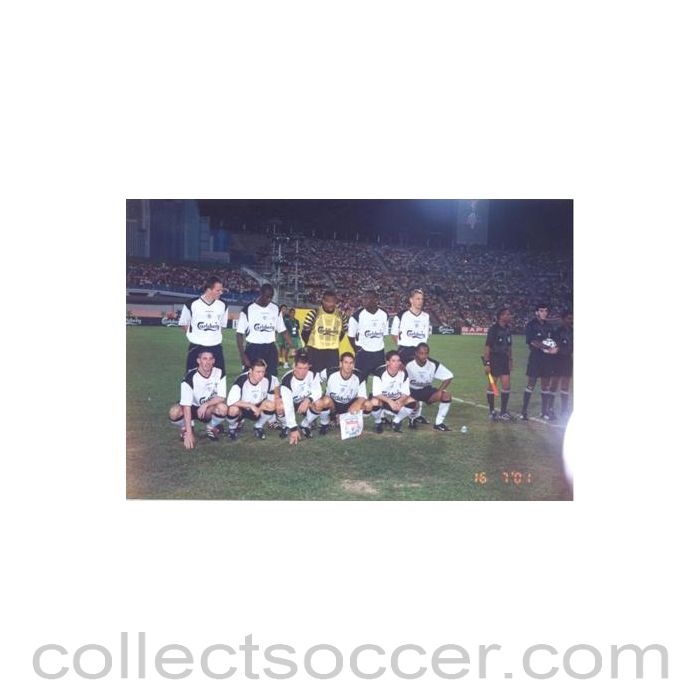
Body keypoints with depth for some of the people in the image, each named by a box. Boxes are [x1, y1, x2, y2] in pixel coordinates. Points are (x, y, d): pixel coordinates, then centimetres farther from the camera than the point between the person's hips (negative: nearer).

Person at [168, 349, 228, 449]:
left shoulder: (219, 374, -16)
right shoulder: (189, 378, -24)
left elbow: (222, 398, -16)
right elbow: (186, 406, -29)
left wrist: (206, 404, -33)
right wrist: (189, 433, -35)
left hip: (210, 409, 1)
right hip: (193, 408, -1)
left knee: (223, 408, -32)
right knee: (174, 412, -33)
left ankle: (211, 427, 1)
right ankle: (185, 428, 3)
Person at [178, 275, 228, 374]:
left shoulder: (223, 306, 3)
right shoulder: (191, 304, -6)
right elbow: (183, 324, 6)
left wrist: (215, 337, 8)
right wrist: (195, 337, 2)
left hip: (216, 348, 3)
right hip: (196, 348, -3)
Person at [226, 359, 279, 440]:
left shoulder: (267, 379, -16)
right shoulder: (241, 380, -28)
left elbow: (276, 383, 9)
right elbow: (230, 401, -36)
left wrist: (277, 395, -6)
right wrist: (251, 405, -36)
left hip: (257, 407, 3)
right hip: (242, 409, -3)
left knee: (271, 405, -27)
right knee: (233, 409, -37)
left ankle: (259, 427, 3)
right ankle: (232, 428, 0)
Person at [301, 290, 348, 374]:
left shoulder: (341, 316, 1)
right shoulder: (314, 313, -10)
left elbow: (343, 332, 16)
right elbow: (305, 332, -2)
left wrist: (334, 343, 11)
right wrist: (311, 345, 7)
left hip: (333, 352, 3)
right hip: (315, 351, -3)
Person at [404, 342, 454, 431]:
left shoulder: (434, 364, -16)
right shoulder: (408, 364, -24)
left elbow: (449, 377, -9)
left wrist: (439, 391, -19)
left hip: (427, 389, 3)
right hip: (411, 390, -3)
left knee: (447, 396, -19)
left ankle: (438, 423, -4)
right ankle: (412, 419, 6)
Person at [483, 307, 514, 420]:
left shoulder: (508, 329, 8)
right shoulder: (493, 329, -12)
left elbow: (509, 346, 17)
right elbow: (487, 346, -13)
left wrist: (510, 360, 15)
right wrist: (486, 363, -17)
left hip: (504, 359, 6)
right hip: (494, 359, -6)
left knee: (506, 385, 3)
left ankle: (503, 412, 12)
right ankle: (492, 411, 13)